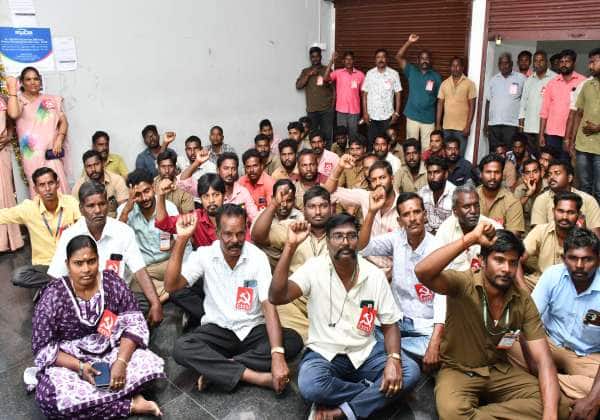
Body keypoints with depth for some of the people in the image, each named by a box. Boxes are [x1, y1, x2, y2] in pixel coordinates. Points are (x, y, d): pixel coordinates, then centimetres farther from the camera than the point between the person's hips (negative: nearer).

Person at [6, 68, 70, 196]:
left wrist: (59, 139, -7)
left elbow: (63, 121, 11)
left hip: (52, 152, 2)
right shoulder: (19, 100, 8)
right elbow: (13, 114, -15)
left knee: (58, 187, -5)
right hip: (32, 153, -2)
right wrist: (12, 88, -7)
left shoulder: (52, 100, 17)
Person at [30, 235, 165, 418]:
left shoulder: (112, 282, -9)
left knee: (151, 363, -21)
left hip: (110, 352, 2)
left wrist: (121, 361, -23)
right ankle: (130, 404, -22)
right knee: (50, 399, -32)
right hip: (69, 361, -1)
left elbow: (134, 323, -9)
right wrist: (79, 366, -25)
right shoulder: (53, 296, -14)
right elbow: (43, 347, -12)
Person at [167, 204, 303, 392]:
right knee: (181, 347, -29)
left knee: (293, 340, -26)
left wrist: (277, 355, -31)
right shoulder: (204, 255, -6)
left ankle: (217, 370, -23)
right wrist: (181, 240, -24)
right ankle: (257, 377, -29)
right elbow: (171, 285, -16)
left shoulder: (258, 257, -10)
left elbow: (269, 305, -18)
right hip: (218, 329, 0)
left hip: (253, 329, 0)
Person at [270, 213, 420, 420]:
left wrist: (394, 359, -20)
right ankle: (372, 392, -8)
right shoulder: (314, 269, -11)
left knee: (409, 372, -22)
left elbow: (390, 325, 0)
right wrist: (291, 246, -32)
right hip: (324, 353, -2)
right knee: (309, 386, -34)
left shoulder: (375, 275, -5)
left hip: (366, 352, 3)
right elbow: (277, 297, -27)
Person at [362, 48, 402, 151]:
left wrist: (396, 113, -3)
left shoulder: (394, 74, -1)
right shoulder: (370, 74, 1)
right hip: (372, 115, 1)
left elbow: (398, 94, 2)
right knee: (370, 142, 5)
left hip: (387, 116, -1)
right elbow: (365, 94, 4)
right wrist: (365, 112, -2)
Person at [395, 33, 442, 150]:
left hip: (429, 118, 0)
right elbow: (399, 57, -6)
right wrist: (409, 42, -16)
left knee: (427, 147, 4)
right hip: (412, 116, 0)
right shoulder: (411, 71, 3)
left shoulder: (436, 76, 2)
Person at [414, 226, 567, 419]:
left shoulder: (523, 302, -6)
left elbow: (543, 359, -10)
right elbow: (422, 272, -39)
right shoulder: (463, 283, -17)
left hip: (499, 370, 5)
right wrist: (471, 238, -38)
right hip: (458, 371, -5)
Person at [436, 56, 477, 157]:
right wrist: (438, 124, 4)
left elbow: (472, 106, -4)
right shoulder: (444, 84, 7)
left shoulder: (469, 84, -2)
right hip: (446, 126, 3)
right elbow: (440, 104, 9)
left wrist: (468, 126, -10)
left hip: (462, 127, -3)